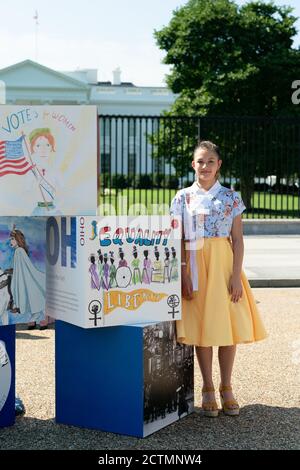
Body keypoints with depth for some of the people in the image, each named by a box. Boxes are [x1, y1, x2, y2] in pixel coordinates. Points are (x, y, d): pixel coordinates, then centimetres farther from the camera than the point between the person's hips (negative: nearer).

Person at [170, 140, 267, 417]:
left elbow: (238, 239, 2)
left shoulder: (231, 197, 4)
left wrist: (236, 275, -7)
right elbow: (178, 241, 2)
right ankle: (208, 390, 15)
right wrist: (184, 276, -7)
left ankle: (227, 389, 16)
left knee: (228, 323, 1)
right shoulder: (183, 198, 4)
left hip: (223, 263, 0)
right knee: (201, 326, 3)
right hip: (195, 265, 0)